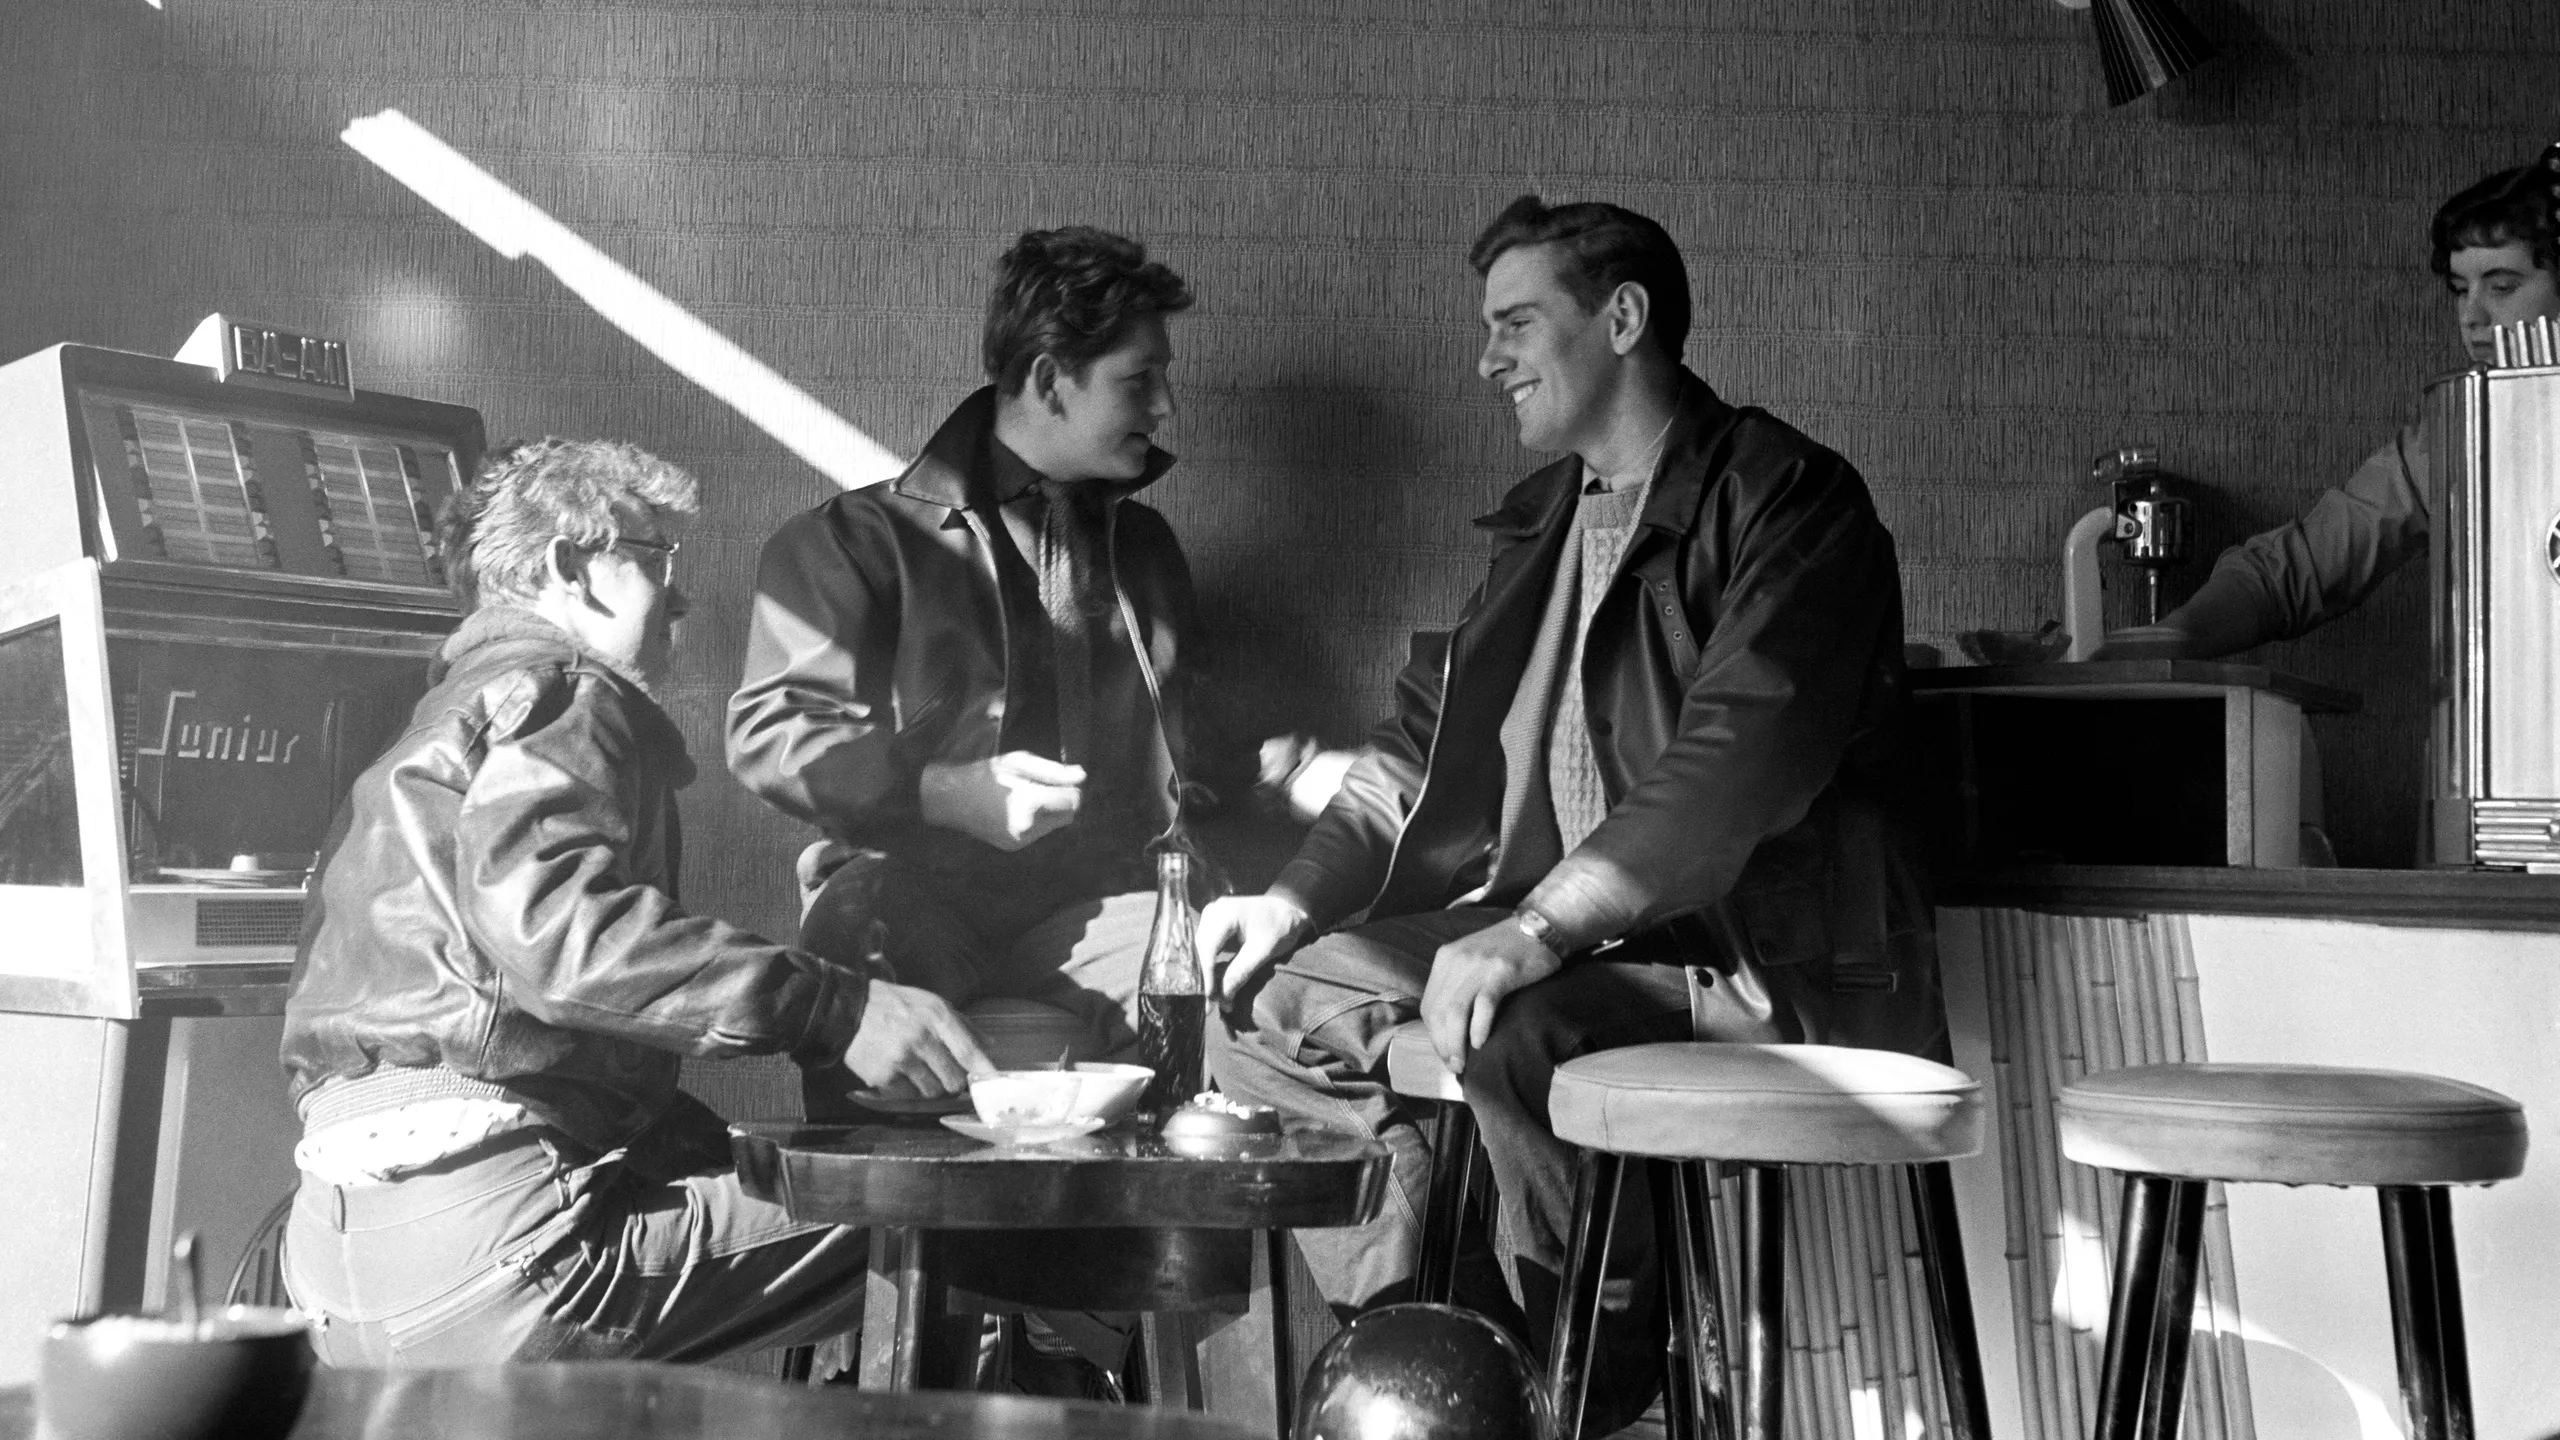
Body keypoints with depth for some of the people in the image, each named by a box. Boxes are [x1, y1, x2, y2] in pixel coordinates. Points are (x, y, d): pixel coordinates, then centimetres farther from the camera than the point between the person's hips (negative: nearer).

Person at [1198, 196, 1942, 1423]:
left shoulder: (1786, 503, -10)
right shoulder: (1541, 518, 16)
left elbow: (1733, 768, -23)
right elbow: (1428, 737, 15)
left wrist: (1535, 931, -30)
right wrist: (1292, 902, 1)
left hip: (1760, 957, -8)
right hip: (1566, 934, 8)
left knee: (1515, 1032, -34)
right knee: (1277, 994, 0)